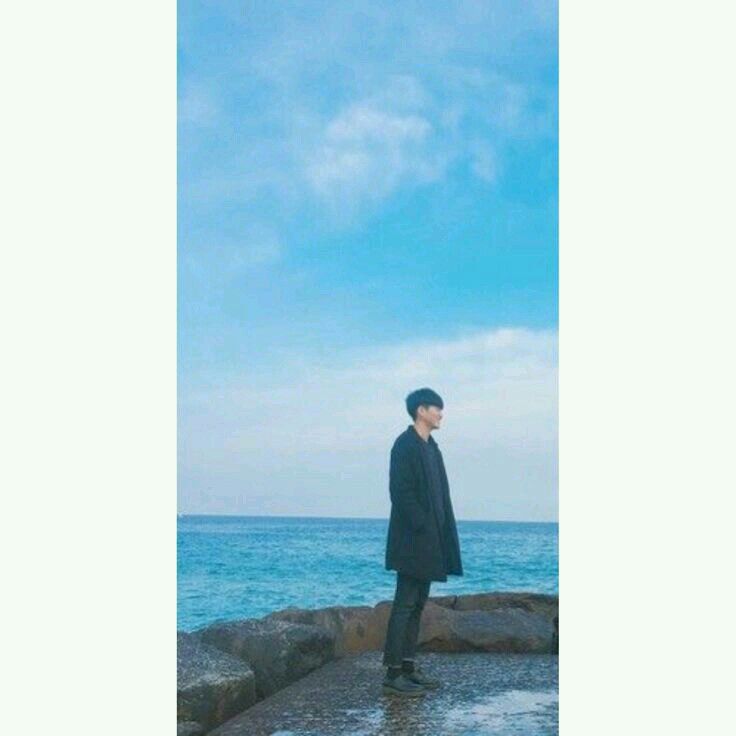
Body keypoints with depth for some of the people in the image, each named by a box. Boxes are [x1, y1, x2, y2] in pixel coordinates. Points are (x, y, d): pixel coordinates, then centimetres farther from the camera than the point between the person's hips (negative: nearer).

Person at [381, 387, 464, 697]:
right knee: (405, 605, -7)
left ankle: (409, 666, 18)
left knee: (417, 605, 12)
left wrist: (441, 536, 10)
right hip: (412, 541, -9)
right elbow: (401, 492, -18)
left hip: (429, 542, 9)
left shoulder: (431, 447, 16)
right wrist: (422, 527, -18)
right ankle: (393, 674, -3)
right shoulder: (405, 445, -11)